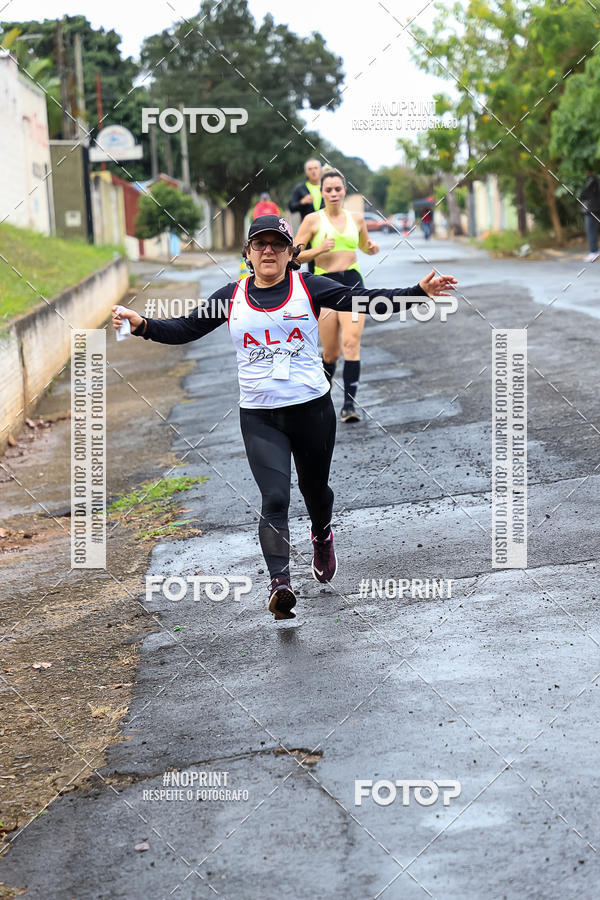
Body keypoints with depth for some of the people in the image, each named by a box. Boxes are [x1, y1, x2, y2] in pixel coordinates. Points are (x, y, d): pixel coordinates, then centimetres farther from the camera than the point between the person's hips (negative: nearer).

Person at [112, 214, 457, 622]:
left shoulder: (308, 288, -1)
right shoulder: (232, 297, 4)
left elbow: (365, 300, -7)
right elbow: (185, 329, 8)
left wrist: (419, 292, -19)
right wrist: (142, 324, -8)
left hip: (312, 408, 0)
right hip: (259, 417, 0)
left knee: (314, 488, 18)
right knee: (274, 498, -16)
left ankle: (322, 536, 52)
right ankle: (280, 582, -21)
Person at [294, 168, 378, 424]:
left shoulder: (356, 219, 10)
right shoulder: (313, 220, 1)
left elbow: (364, 246, 28)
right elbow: (294, 256, 1)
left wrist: (372, 248, 5)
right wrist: (319, 250, -15)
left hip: (353, 283, 1)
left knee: (351, 342, -16)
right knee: (331, 352, 2)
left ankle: (349, 404, -19)